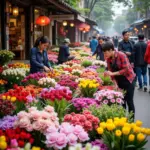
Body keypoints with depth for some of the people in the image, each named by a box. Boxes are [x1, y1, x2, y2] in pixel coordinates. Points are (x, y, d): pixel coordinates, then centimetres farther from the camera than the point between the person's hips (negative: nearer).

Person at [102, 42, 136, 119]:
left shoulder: (121, 55, -21)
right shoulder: (108, 58, -3)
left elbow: (126, 69, -23)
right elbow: (111, 71, 2)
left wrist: (113, 73, -28)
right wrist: (114, 82, -8)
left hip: (128, 79, -6)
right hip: (119, 81, 6)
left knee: (129, 101, -3)